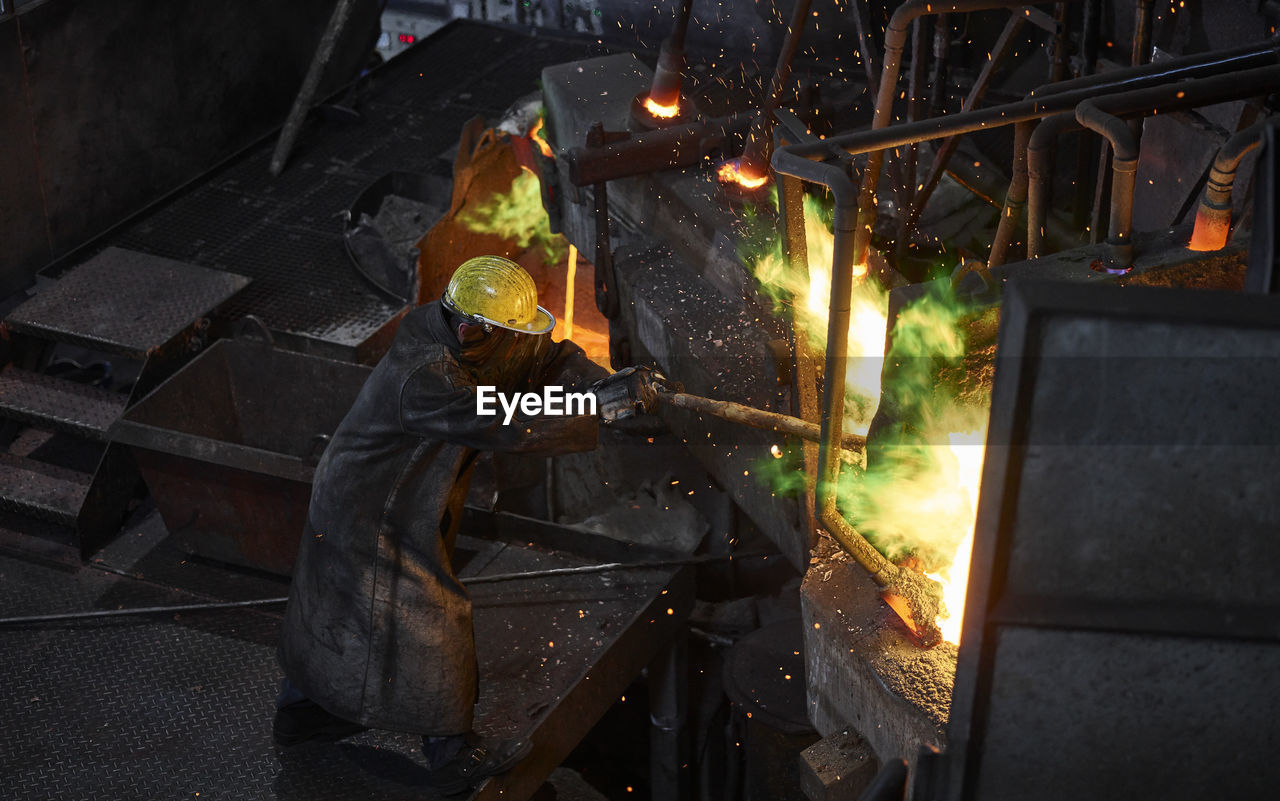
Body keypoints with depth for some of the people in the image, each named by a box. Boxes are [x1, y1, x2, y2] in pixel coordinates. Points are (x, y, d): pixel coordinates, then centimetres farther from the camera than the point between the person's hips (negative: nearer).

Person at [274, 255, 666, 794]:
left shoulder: (467, 340, -9)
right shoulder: (423, 379, -37)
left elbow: (543, 356, -3)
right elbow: (512, 427, -41)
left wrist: (605, 384, -21)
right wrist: (606, 407, -38)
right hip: (372, 521, -9)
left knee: (336, 607, 24)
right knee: (426, 622, 1)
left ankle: (301, 711, 43)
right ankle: (453, 758, 16)